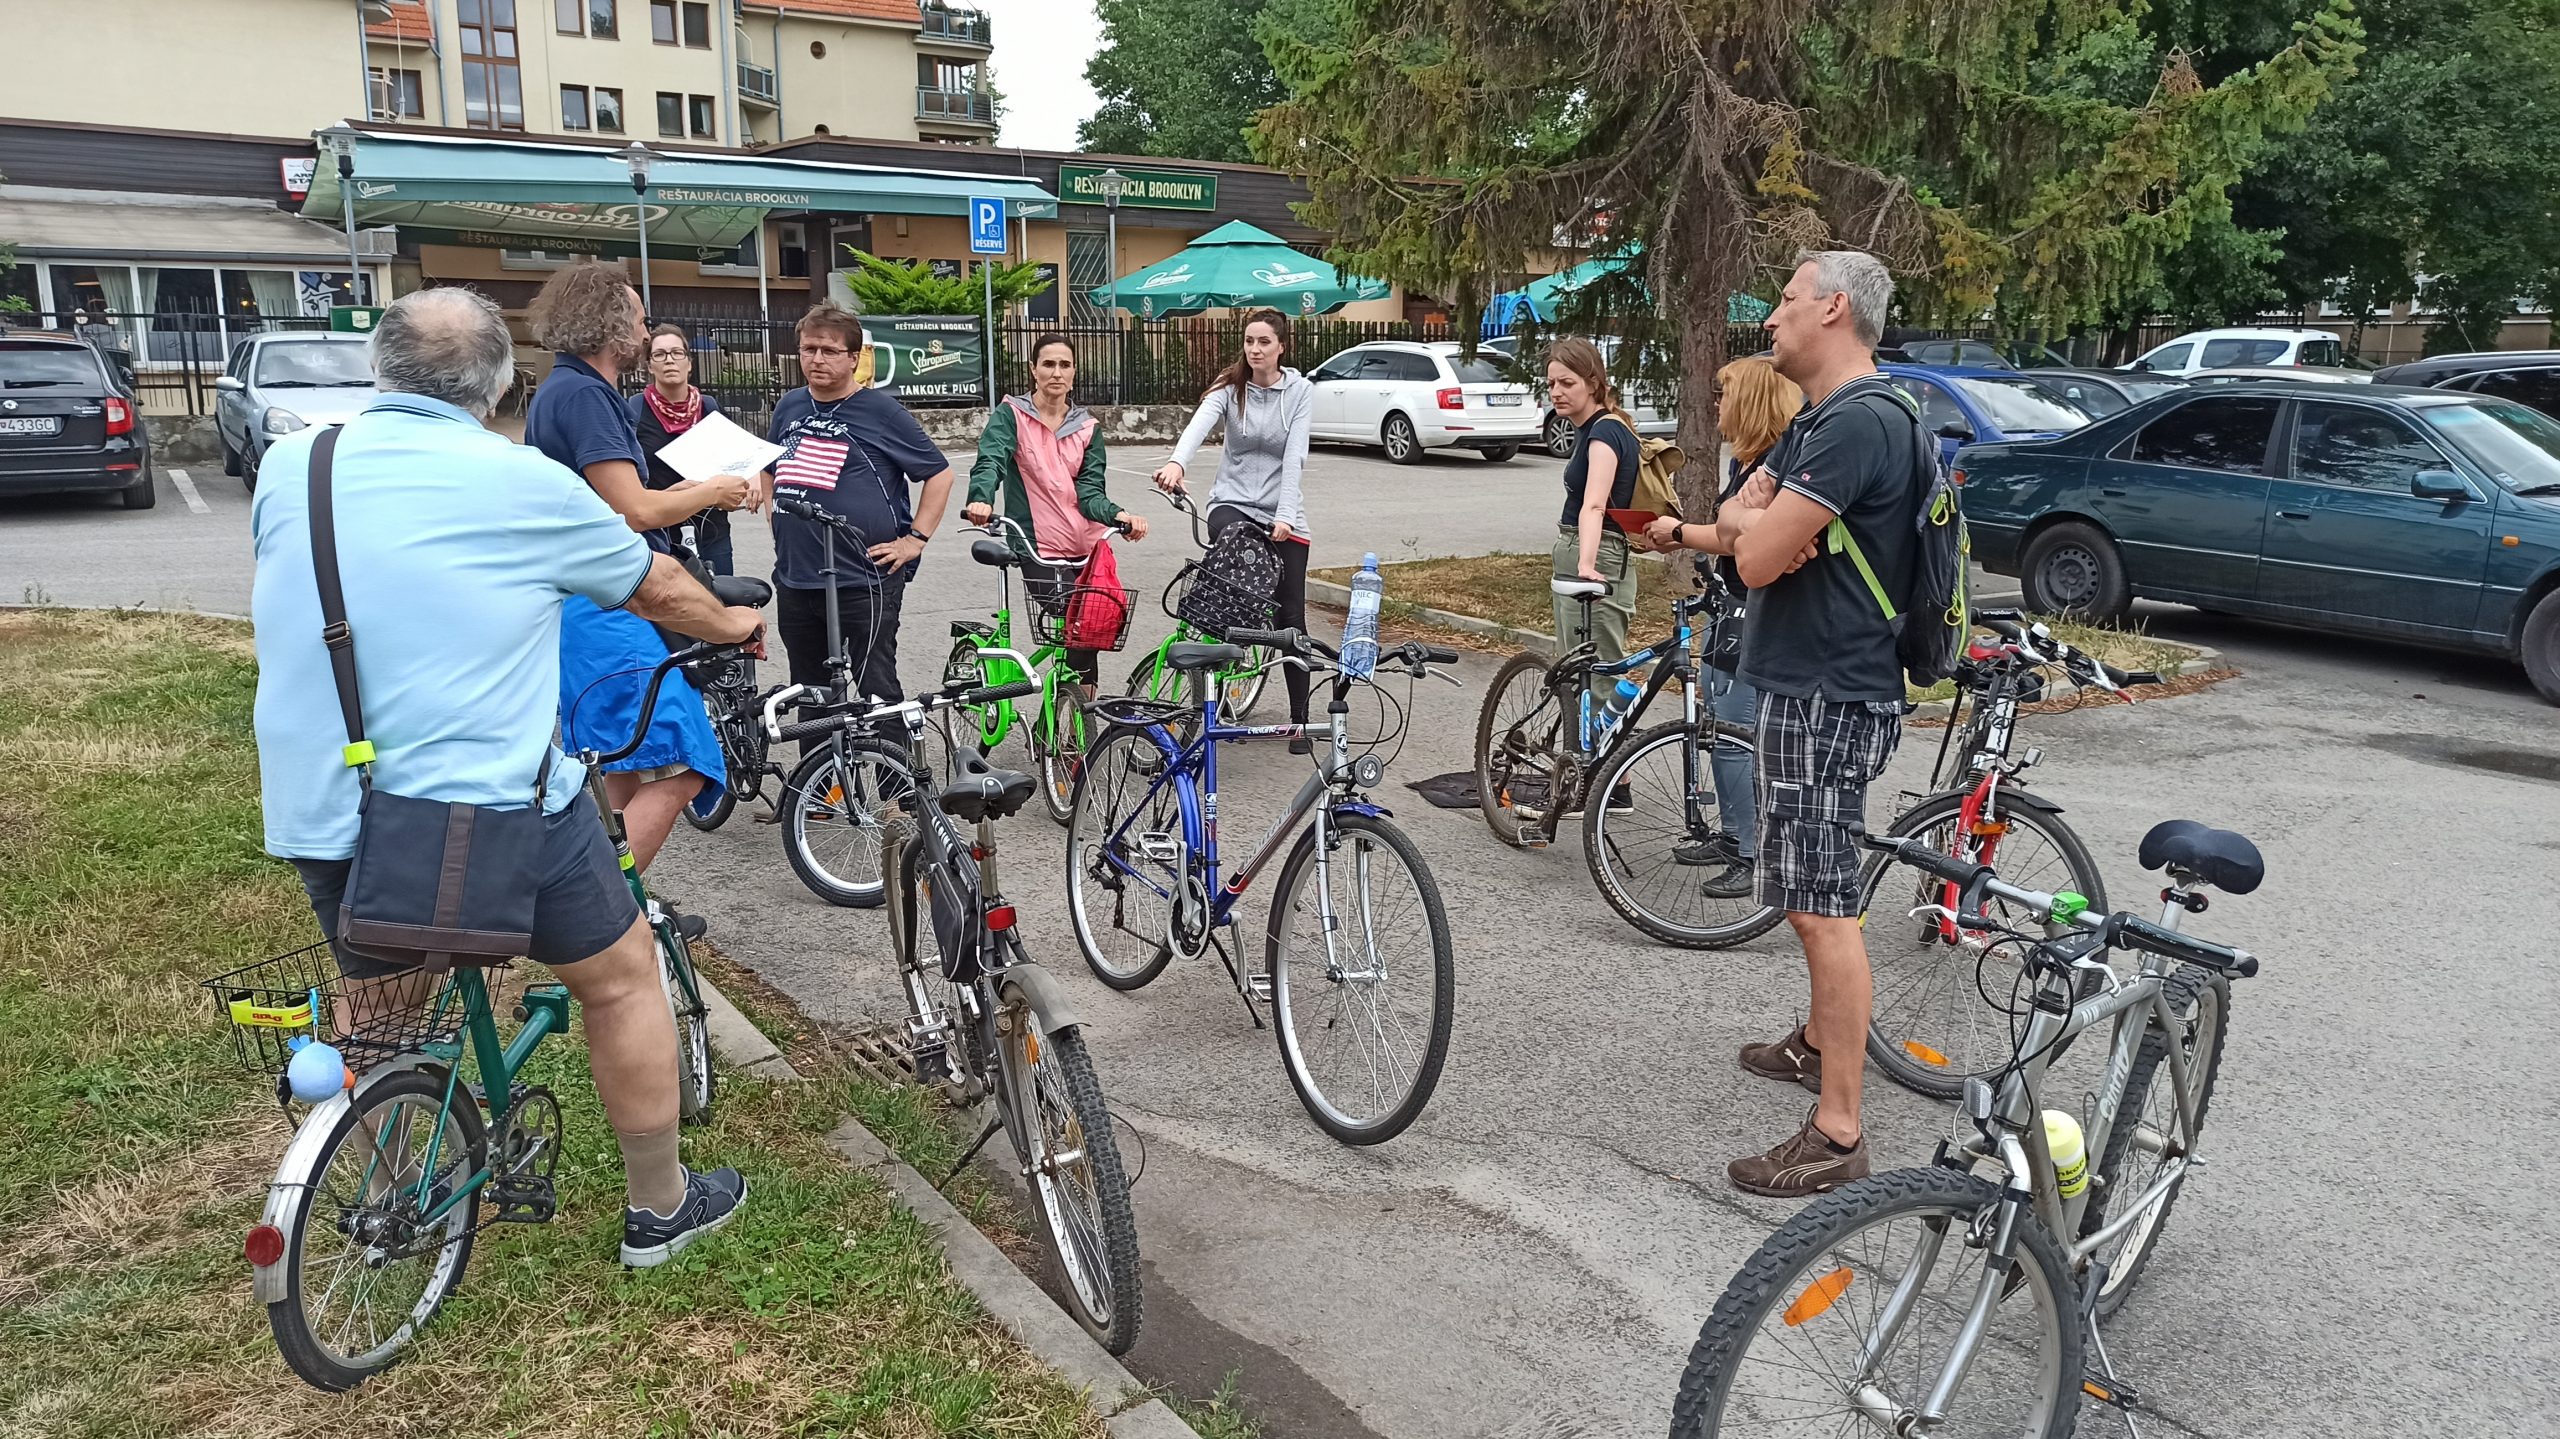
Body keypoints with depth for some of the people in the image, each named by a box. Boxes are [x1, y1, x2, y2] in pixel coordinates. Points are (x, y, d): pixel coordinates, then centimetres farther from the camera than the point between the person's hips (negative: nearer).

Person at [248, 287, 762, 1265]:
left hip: (321, 814, 5)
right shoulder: (526, 484, -7)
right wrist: (735, 626, 29)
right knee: (620, 975, 14)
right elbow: (659, 591, 8)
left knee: (378, 1000, 26)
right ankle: (659, 1208, 26)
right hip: (499, 807, -4)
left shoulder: (287, 467, 5)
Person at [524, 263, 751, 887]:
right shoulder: (581, 394, -14)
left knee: (633, 775, 17)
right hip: (604, 611, -11)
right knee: (676, 772, -15)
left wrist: (691, 491, 9)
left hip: (601, 608, 11)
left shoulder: (564, 391, 19)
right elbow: (635, 510, -20)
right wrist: (713, 491, -4)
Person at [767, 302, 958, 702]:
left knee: (878, 691, -3)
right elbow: (772, 471, 27)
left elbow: (939, 473, -2)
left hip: (864, 582, -6)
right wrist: (778, 525, 15)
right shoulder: (789, 407, 11)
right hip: (794, 580, 6)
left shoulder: (880, 410, -5)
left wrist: (915, 539, -8)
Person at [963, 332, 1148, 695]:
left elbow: (1090, 490, 2)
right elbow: (989, 462, -15)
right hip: (1040, 548, -4)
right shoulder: (1011, 415, 2)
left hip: (1089, 546, 4)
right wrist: (981, 500, -37)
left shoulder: (1087, 428, 12)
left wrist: (1119, 516, -19)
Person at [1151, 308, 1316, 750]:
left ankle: (1299, 719, 9)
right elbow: (1200, 423, -24)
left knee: (1290, 616, 0)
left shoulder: (1300, 391, -3)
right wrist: (1177, 462, -45)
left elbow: (1294, 456, -13)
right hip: (1232, 502, 0)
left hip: (1283, 514, 0)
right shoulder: (1230, 387, -3)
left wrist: (1285, 515, -25)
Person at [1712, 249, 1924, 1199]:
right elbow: (1730, 524, 14)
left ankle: (1837, 1134, -4)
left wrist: (1758, 525, -1)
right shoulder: (1819, 421, 16)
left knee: (1821, 905, -9)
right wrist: (1759, 521, -9)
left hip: (1830, 694, -11)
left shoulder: (1858, 422, -19)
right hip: (1808, 683, 11)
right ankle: (1820, 1043, 40)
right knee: (1811, 896, 23)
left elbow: (1759, 558, -23)